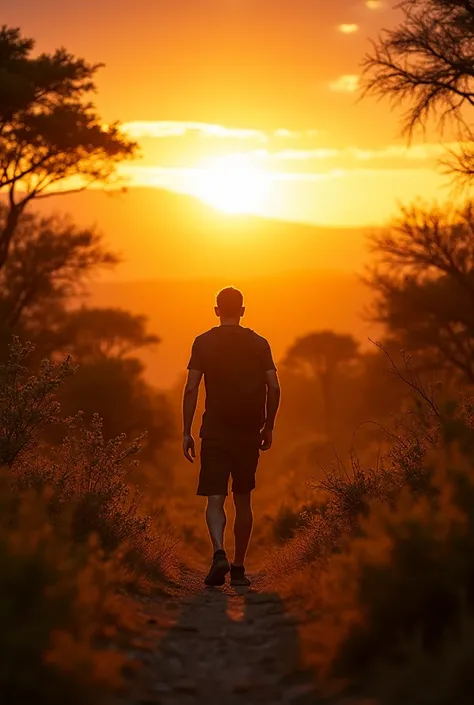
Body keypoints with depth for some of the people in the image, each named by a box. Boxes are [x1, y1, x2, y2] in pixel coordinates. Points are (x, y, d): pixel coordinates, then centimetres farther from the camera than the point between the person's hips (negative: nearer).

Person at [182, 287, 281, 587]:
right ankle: (239, 568, 16)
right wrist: (268, 427, 11)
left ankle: (219, 554, -26)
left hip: (215, 432, -2)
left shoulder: (204, 342, -1)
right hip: (249, 432, 2)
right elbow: (274, 387, 0)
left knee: (215, 499, -2)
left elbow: (191, 388, -7)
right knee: (243, 500, 11)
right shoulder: (259, 344, 3)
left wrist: (187, 432, -3)